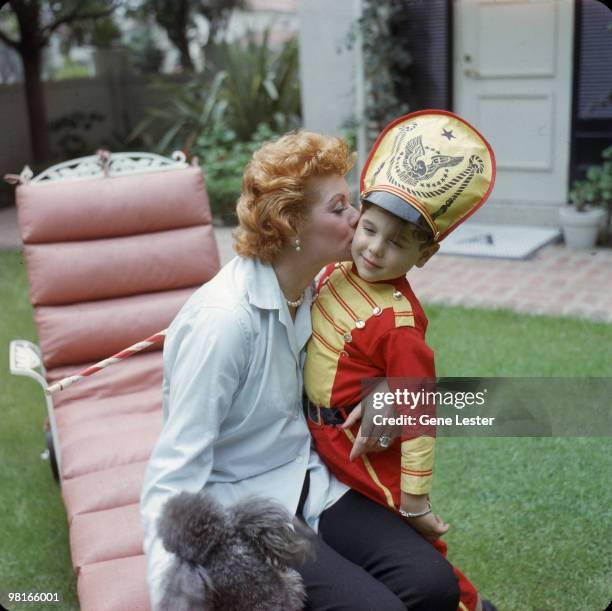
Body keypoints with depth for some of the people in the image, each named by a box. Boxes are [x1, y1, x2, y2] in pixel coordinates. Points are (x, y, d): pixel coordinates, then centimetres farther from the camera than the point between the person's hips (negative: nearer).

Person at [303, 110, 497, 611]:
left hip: (365, 451, -8)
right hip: (322, 442, 8)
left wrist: (414, 499, -19)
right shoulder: (335, 275, -5)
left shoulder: (398, 321, -26)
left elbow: (417, 411, -22)